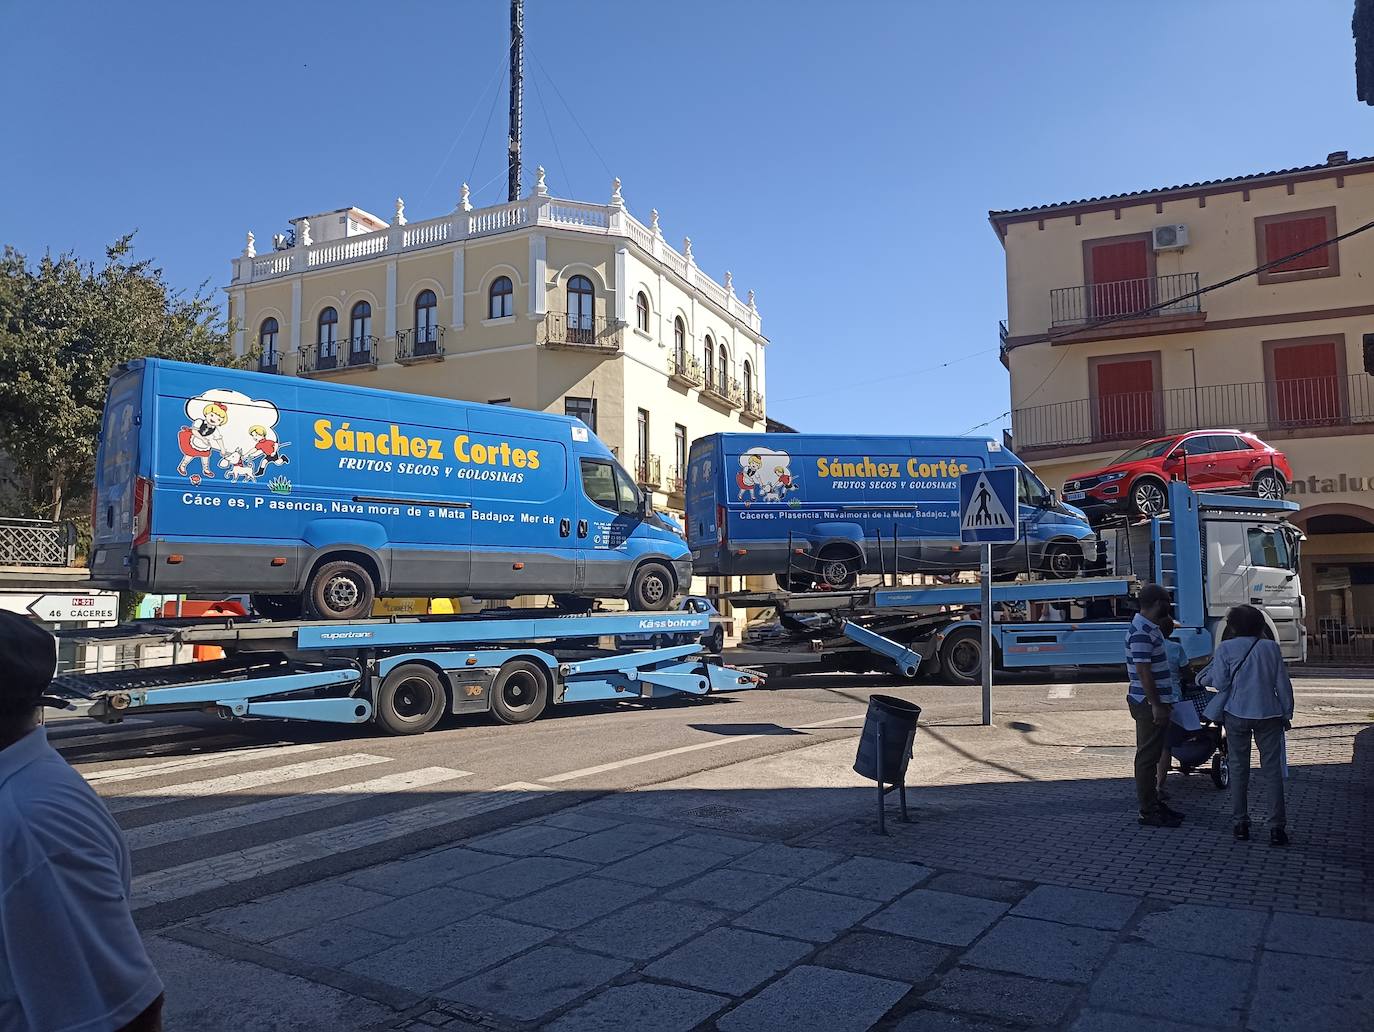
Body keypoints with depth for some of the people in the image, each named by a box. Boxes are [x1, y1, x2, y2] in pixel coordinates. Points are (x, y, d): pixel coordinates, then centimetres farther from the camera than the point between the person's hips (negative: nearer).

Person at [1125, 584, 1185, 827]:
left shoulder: (1149, 628, 14)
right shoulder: (1141, 632, -19)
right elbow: (1143, 671, -23)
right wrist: (1156, 705, -22)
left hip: (1155, 701, 10)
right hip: (1149, 704, -10)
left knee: (1152, 754, 16)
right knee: (1147, 756, -3)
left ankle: (1153, 802, 26)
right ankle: (1148, 812, 4)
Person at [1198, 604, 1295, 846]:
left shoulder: (1226, 649, -4)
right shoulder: (1271, 647, 1)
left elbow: (1220, 683, -8)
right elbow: (1283, 683, 2)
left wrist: (1203, 677, 11)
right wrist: (1287, 713, 11)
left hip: (1237, 715, -1)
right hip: (1268, 715, 1)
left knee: (1239, 769, 9)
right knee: (1272, 770, 5)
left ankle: (1240, 824, 11)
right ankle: (1277, 827, 3)